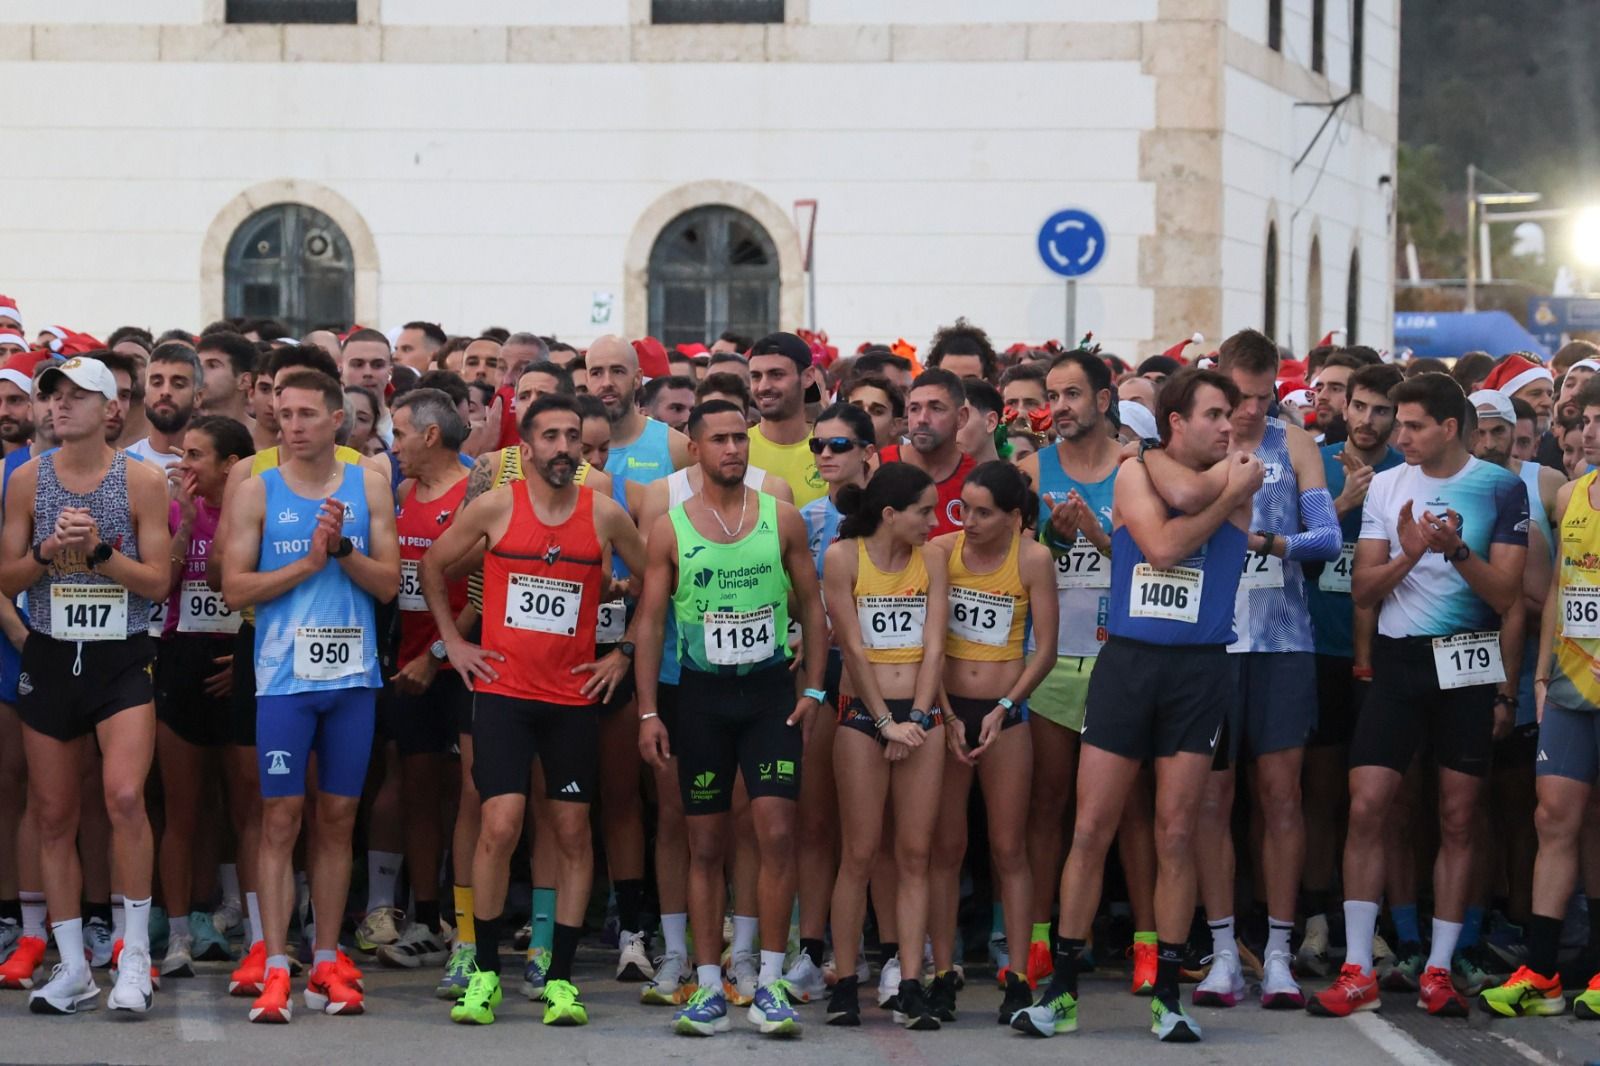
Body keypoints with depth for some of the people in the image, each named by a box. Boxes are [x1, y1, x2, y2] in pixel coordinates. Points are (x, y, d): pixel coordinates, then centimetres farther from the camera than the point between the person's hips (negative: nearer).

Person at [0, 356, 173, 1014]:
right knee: (53, 815, 5)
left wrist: (100, 551, -18)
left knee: (124, 794, -21)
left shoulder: (141, 480, -3)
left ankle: (135, 957, -10)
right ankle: (73, 968, 15)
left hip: (121, 658, -3)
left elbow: (158, 581, -4)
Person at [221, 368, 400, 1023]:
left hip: (353, 676, 2)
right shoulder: (257, 493, 2)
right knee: (281, 818, -5)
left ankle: (327, 964, 14)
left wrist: (344, 548, -14)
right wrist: (309, 562, -12)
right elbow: (235, 589, -4)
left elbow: (388, 584, 2)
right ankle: (275, 972, -6)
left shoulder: (368, 488, 7)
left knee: (338, 817, 8)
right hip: (284, 675, -2)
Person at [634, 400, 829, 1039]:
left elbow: (812, 606, 8)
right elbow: (650, 620, 3)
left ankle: (770, 982, -4)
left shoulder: (782, 519, 4)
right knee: (706, 844, 4)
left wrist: (813, 690, 0)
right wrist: (648, 712, -3)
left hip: (770, 687, 0)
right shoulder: (670, 529, 2)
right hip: (702, 693, 0)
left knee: (776, 833, -10)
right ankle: (708, 987, 8)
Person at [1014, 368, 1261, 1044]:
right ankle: (1061, 990, 4)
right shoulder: (1134, 476, 5)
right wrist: (1229, 497, -5)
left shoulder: (1235, 485, 7)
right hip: (1127, 660, -1)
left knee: (1176, 835, 0)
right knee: (1090, 829, -2)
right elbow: (1162, 546, -11)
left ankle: (1166, 994, 8)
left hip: (1198, 668, 1)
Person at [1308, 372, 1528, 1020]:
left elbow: (1506, 595, -5)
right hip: (1399, 658, 2)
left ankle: (1438, 970, 10)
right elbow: (1363, 590, 4)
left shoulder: (1500, 488, -1)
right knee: (1365, 808, -7)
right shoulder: (1387, 486, 7)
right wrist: (1409, 554, -14)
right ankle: (1357, 972, -4)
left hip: (1468, 663, -2)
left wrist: (1458, 551, -20)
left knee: (1458, 820, 3)